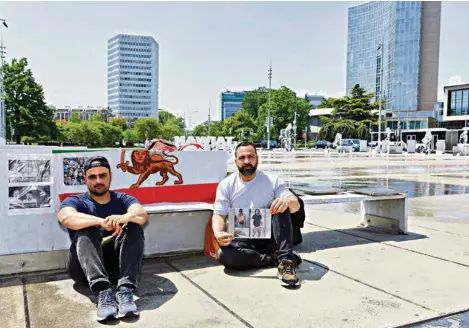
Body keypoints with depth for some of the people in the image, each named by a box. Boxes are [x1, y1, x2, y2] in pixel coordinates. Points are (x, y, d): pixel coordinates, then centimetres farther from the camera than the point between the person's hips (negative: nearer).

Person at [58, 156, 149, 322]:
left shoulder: (123, 199, 12)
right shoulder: (74, 201, 8)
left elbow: (142, 215, -12)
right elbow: (66, 218, -18)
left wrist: (125, 217, -36)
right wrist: (101, 222, -36)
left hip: (118, 263, 1)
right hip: (84, 267, -1)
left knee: (134, 227, -20)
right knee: (86, 230, -26)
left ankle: (125, 289, -37)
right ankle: (103, 291, -44)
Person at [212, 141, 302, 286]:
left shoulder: (272, 181, 1)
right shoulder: (226, 185, 2)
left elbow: (296, 205, -7)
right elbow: (219, 215, -2)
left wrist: (287, 201, -34)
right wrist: (218, 233, -26)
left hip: (270, 236, 1)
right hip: (242, 240, 0)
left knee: (281, 206, -25)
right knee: (224, 255, -32)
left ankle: (285, 260, -31)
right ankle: (278, 258, -21)